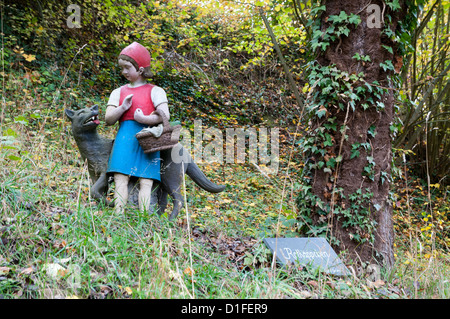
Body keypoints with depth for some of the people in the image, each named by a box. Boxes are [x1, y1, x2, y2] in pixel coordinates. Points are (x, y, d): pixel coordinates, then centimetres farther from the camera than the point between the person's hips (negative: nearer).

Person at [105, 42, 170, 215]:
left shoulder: (154, 91, 9)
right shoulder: (118, 92, 20)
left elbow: (165, 115, -4)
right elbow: (108, 119, 11)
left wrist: (144, 119, -10)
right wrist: (123, 108, -5)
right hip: (125, 140, 3)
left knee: (146, 182, -10)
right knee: (121, 179, -10)